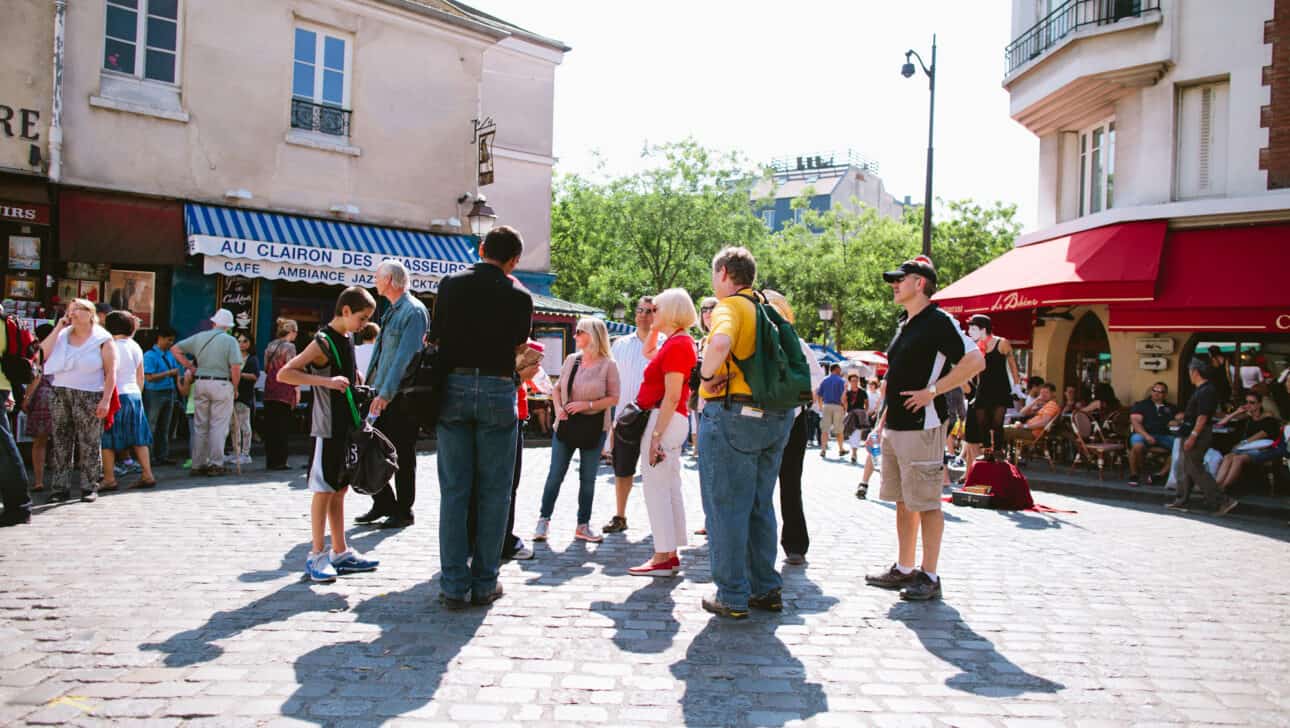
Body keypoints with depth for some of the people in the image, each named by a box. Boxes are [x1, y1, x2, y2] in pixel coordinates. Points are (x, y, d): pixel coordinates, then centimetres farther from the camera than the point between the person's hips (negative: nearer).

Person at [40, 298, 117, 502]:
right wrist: (58, 328, 0)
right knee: (60, 443, 4)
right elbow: (42, 354, -1)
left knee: (89, 444, -2)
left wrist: (105, 400, -13)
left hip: (89, 397, -4)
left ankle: (89, 487, 4)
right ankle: (60, 487, 9)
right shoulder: (62, 335, 13)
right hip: (59, 394, 4)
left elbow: (111, 373, -4)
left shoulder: (102, 339, 0)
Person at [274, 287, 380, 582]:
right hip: (328, 428, -8)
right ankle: (317, 555, 5)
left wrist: (354, 377, 10)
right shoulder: (323, 341, -13)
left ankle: (340, 552, 19)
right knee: (324, 490, -2)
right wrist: (326, 381, -26)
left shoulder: (348, 339, 12)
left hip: (347, 427, 8)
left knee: (339, 490, 13)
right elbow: (284, 374, -21)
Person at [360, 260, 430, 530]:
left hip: (401, 396, -9)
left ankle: (404, 512, 12)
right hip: (382, 394, 9)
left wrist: (386, 393, -23)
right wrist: (371, 386, 17)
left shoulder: (414, 311, -12)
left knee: (403, 456, 1)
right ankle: (383, 503, 23)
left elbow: (406, 355, -20)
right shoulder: (391, 312, 16)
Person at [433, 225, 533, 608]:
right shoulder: (519, 296, -1)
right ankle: (484, 583, 9)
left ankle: (454, 586, 5)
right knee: (493, 491, 6)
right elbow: (518, 347, 8)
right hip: (498, 391, -2)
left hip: (454, 386, 2)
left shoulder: (451, 284, 4)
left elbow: (436, 339, 9)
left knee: (454, 489, 5)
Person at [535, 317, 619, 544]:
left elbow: (614, 397, -8)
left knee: (588, 477, 8)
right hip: (566, 424, 2)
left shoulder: (608, 365, -7)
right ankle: (543, 520, 14)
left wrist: (587, 404, -18)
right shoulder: (571, 359, 4)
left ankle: (583, 525, 18)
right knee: (555, 474, 3)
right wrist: (558, 407, -6)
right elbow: (558, 388, 13)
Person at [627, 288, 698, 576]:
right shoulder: (680, 341, 16)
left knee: (655, 486, -8)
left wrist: (656, 435, -22)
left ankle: (662, 558, -6)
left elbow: (672, 397, -21)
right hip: (670, 420, 11)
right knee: (669, 488, 13)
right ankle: (671, 554, 19)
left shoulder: (677, 344, -15)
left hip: (665, 419, -11)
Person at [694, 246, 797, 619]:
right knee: (760, 505, 17)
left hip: (732, 412, -8)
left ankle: (732, 596, 5)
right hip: (778, 416, 8)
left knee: (726, 507, 1)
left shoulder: (729, 307, -10)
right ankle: (766, 588, 22)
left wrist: (706, 376, -15)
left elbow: (720, 344, -31)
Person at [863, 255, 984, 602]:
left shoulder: (939, 321, -11)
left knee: (926, 503, -3)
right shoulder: (904, 324, 16)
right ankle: (903, 570, 23)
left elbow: (975, 360, -21)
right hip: (895, 426, 9)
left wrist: (932, 392, -20)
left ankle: (929, 578, 3)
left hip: (922, 427, -9)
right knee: (903, 502, 14)